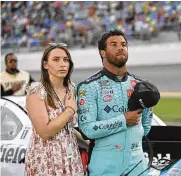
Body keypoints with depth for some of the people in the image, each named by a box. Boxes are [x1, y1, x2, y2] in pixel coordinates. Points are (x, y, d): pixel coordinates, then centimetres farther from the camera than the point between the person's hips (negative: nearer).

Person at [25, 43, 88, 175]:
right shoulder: (36, 90, -12)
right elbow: (45, 132, -21)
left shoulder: (70, 90, 7)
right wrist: (70, 110, -13)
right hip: (46, 163, -6)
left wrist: (89, 144, 13)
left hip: (71, 161, 6)